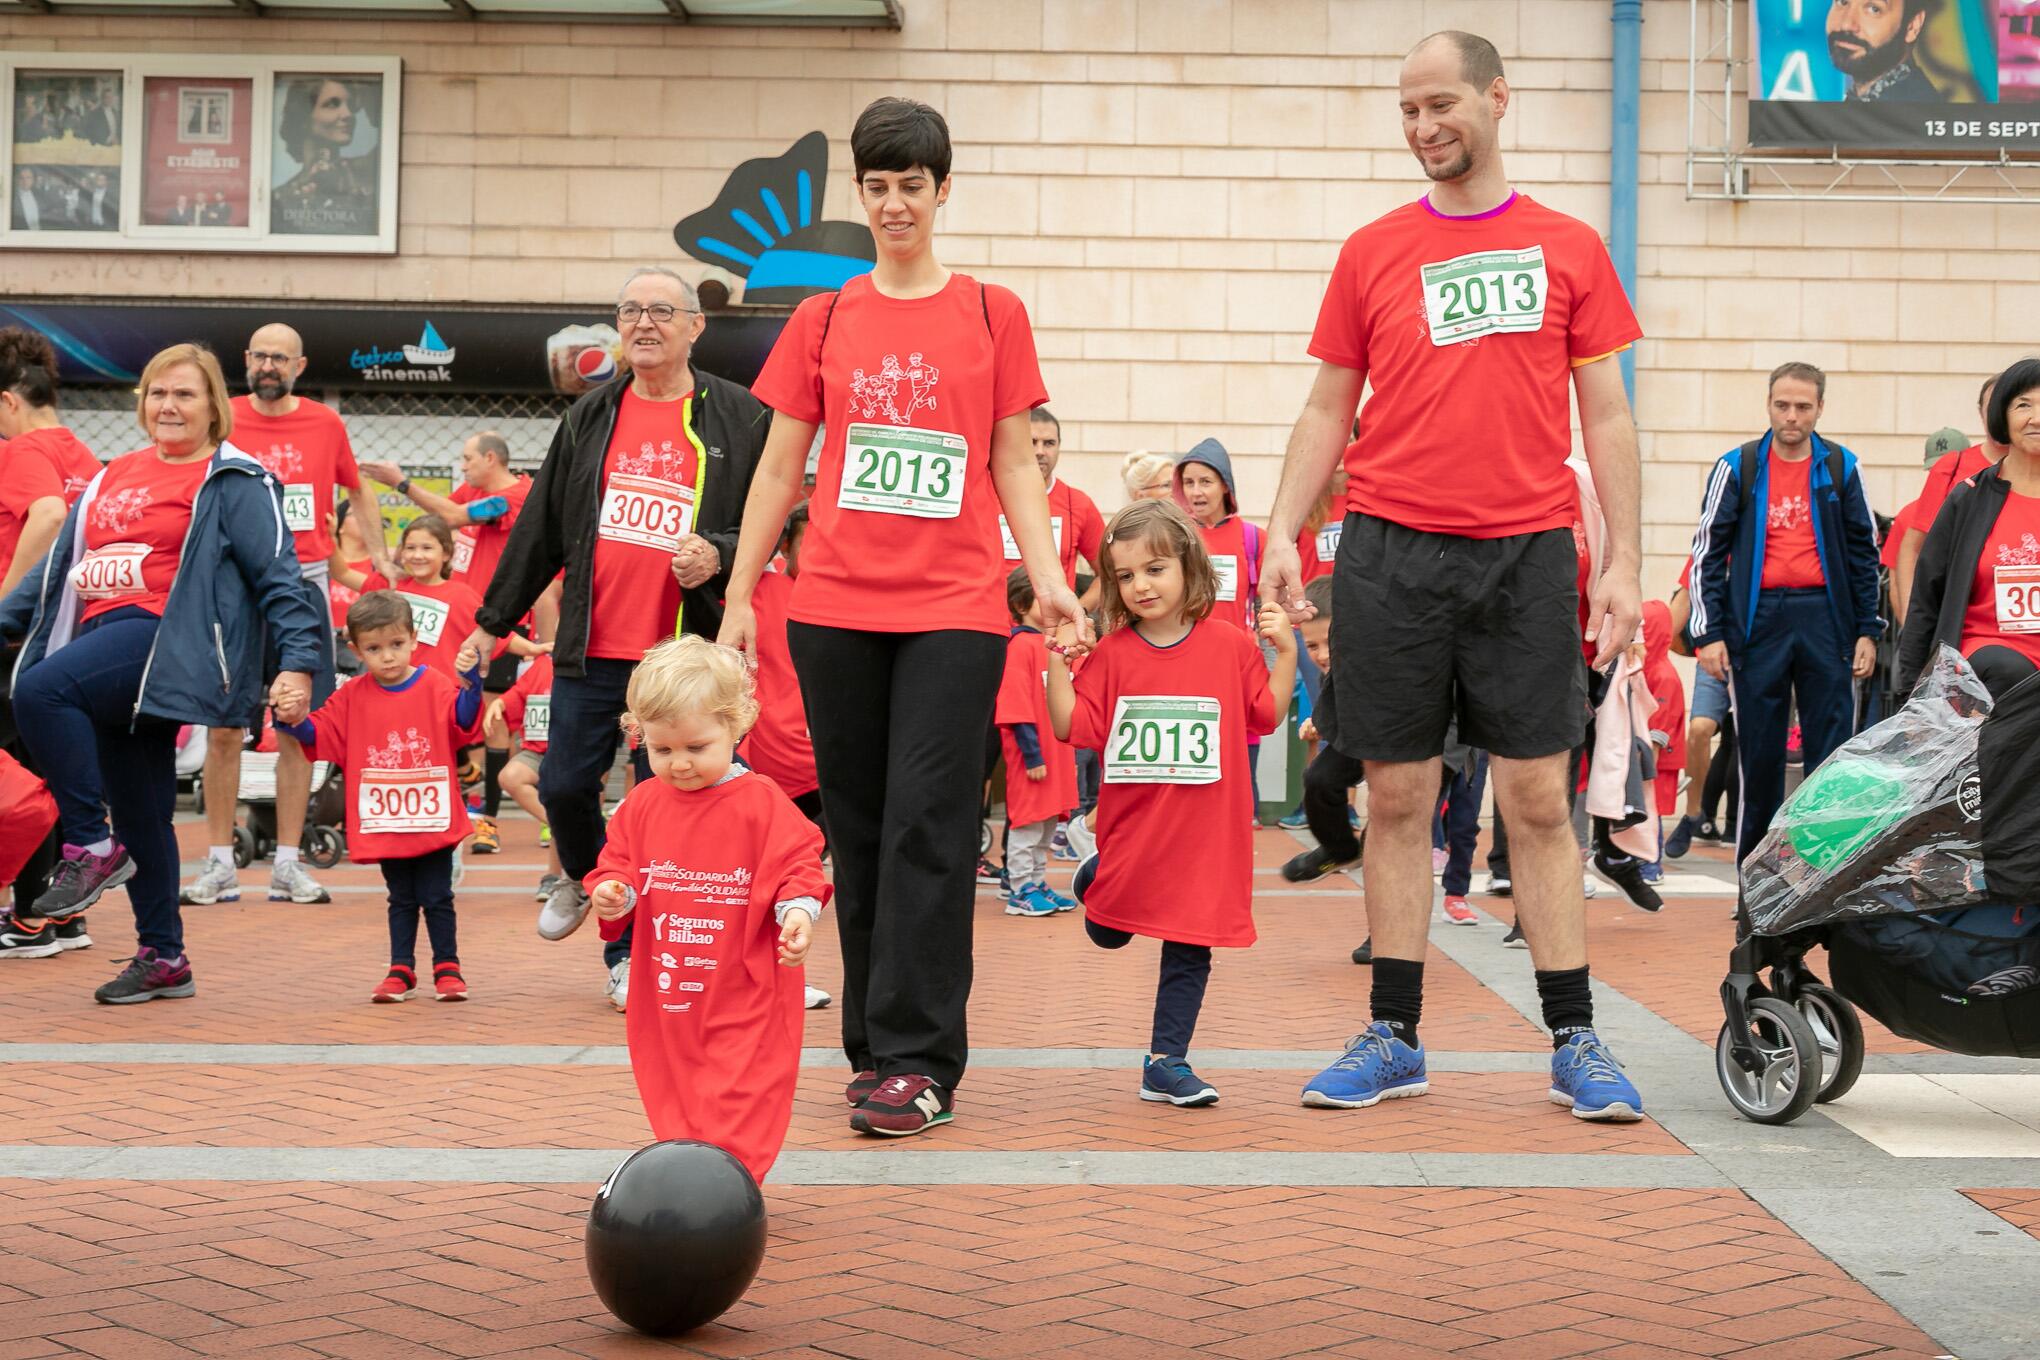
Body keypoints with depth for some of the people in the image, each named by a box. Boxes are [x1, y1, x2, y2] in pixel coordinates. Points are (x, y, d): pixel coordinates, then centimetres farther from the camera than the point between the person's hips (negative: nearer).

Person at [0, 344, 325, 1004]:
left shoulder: (234, 483, 0)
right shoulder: (115, 477, 21)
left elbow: (277, 576, -6)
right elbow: (61, 563, 26)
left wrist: (297, 662, -16)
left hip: (166, 641, -8)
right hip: (104, 642, 8)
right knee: (137, 813, 10)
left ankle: (91, 847, -17)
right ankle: (164, 958, 20)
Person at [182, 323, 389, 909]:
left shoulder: (327, 424, 6)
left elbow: (357, 492, 19)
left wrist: (380, 555, 11)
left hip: (304, 583, 1)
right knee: (223, 730, 0)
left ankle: (288, 865, 10)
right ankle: (218, 866, 8)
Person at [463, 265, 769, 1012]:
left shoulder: (740, 418, 0)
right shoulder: (591, 416, 10)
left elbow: (774, 527, 1)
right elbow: (541, 525, 14)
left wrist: (718, 557, -18)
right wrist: (495, 620, 15)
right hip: (591, 647, 3)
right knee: (563, 787, 5)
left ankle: (632, 953, 15)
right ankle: (585, 881, 38)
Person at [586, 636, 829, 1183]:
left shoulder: (761, 802, -9)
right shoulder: (642, 804, 6)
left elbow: (798, 865, -8)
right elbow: (618, 865, 11)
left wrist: (797, 909, -27)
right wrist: (612, 895, -11)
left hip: (746, 989, -5)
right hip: (666, 987, 5)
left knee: (740, 1093, -6)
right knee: (671, 1085, 13)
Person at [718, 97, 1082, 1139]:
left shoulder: (992, 313, 7)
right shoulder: (821, 322, 10)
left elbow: (1014, 461, 8)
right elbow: (778, 468, 12)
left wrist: (1048, 576, -5)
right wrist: (739, 596, 7)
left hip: (954, 608, -2)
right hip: (836, 607, 2)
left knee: (929, 824, -9)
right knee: (858, 827, 6)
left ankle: (919, 1062, -6)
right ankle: (872, 1047, 15)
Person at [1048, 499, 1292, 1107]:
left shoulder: (1230, 645, -3)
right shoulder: (1111, 653, -3)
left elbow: (1267, 716, 3)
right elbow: (1070, 726, -6)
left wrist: (1286, 652, -9)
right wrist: (1056, 658, -16)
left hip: (1204, 837, -1)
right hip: (1130, 836, 1)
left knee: (1189, 948, 3)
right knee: (1109, 933, 18)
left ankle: (1167, 1062, 13)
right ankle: (1096, 879, 52)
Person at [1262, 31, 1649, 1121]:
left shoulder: (1570, 249, 8)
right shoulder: (1371, 253, 10)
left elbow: (1605, 417, 8)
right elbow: (1327, 411, 11)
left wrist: (1623, 560, 1)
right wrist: (1283, 530, -1)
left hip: (1527, 553, -1)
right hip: (1390, 551, 1)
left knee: (1539, 800, 1)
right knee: (1397, 799, 5)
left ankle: (1574, 1044, 8)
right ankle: (1393, 1039, 13)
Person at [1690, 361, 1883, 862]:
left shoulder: (1841, 467, 8)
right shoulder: (1737, 468, 4)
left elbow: (1864, 553, 12)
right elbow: (1707, 554, 4)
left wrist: (1867, 629, 6)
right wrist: (1708, 633, -2)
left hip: (1826, 618, 1)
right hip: (1757, 620, -1)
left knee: (1831, 750, 0)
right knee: (1759, 751, 3)